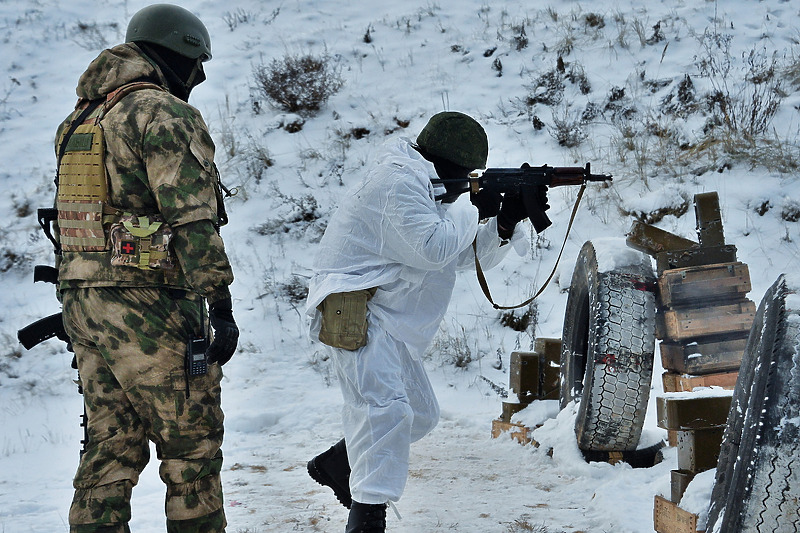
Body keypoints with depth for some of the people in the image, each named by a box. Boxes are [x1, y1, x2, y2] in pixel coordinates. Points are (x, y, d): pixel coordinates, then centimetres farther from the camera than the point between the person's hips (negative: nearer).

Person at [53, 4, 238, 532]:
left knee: (112, 449, 10)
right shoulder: (166, 115, -11)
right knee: (192, 448, 3)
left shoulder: (81, 121, 18)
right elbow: (192, 219, -19)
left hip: (86, 305, 8)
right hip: (152, 307, -8)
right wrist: (221, 306, -18)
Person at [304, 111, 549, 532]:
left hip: (390, 321, 11)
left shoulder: (430, 191, 19)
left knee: (421, 414, 18)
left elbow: (470, 255, 16)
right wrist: (476, 210, -10)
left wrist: (508, 219, 1)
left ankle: (334, 465, 31)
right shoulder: (398, 183, -15)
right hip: (355, 311, -11)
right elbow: (434, 249, -22)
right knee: (385, 406, -25)